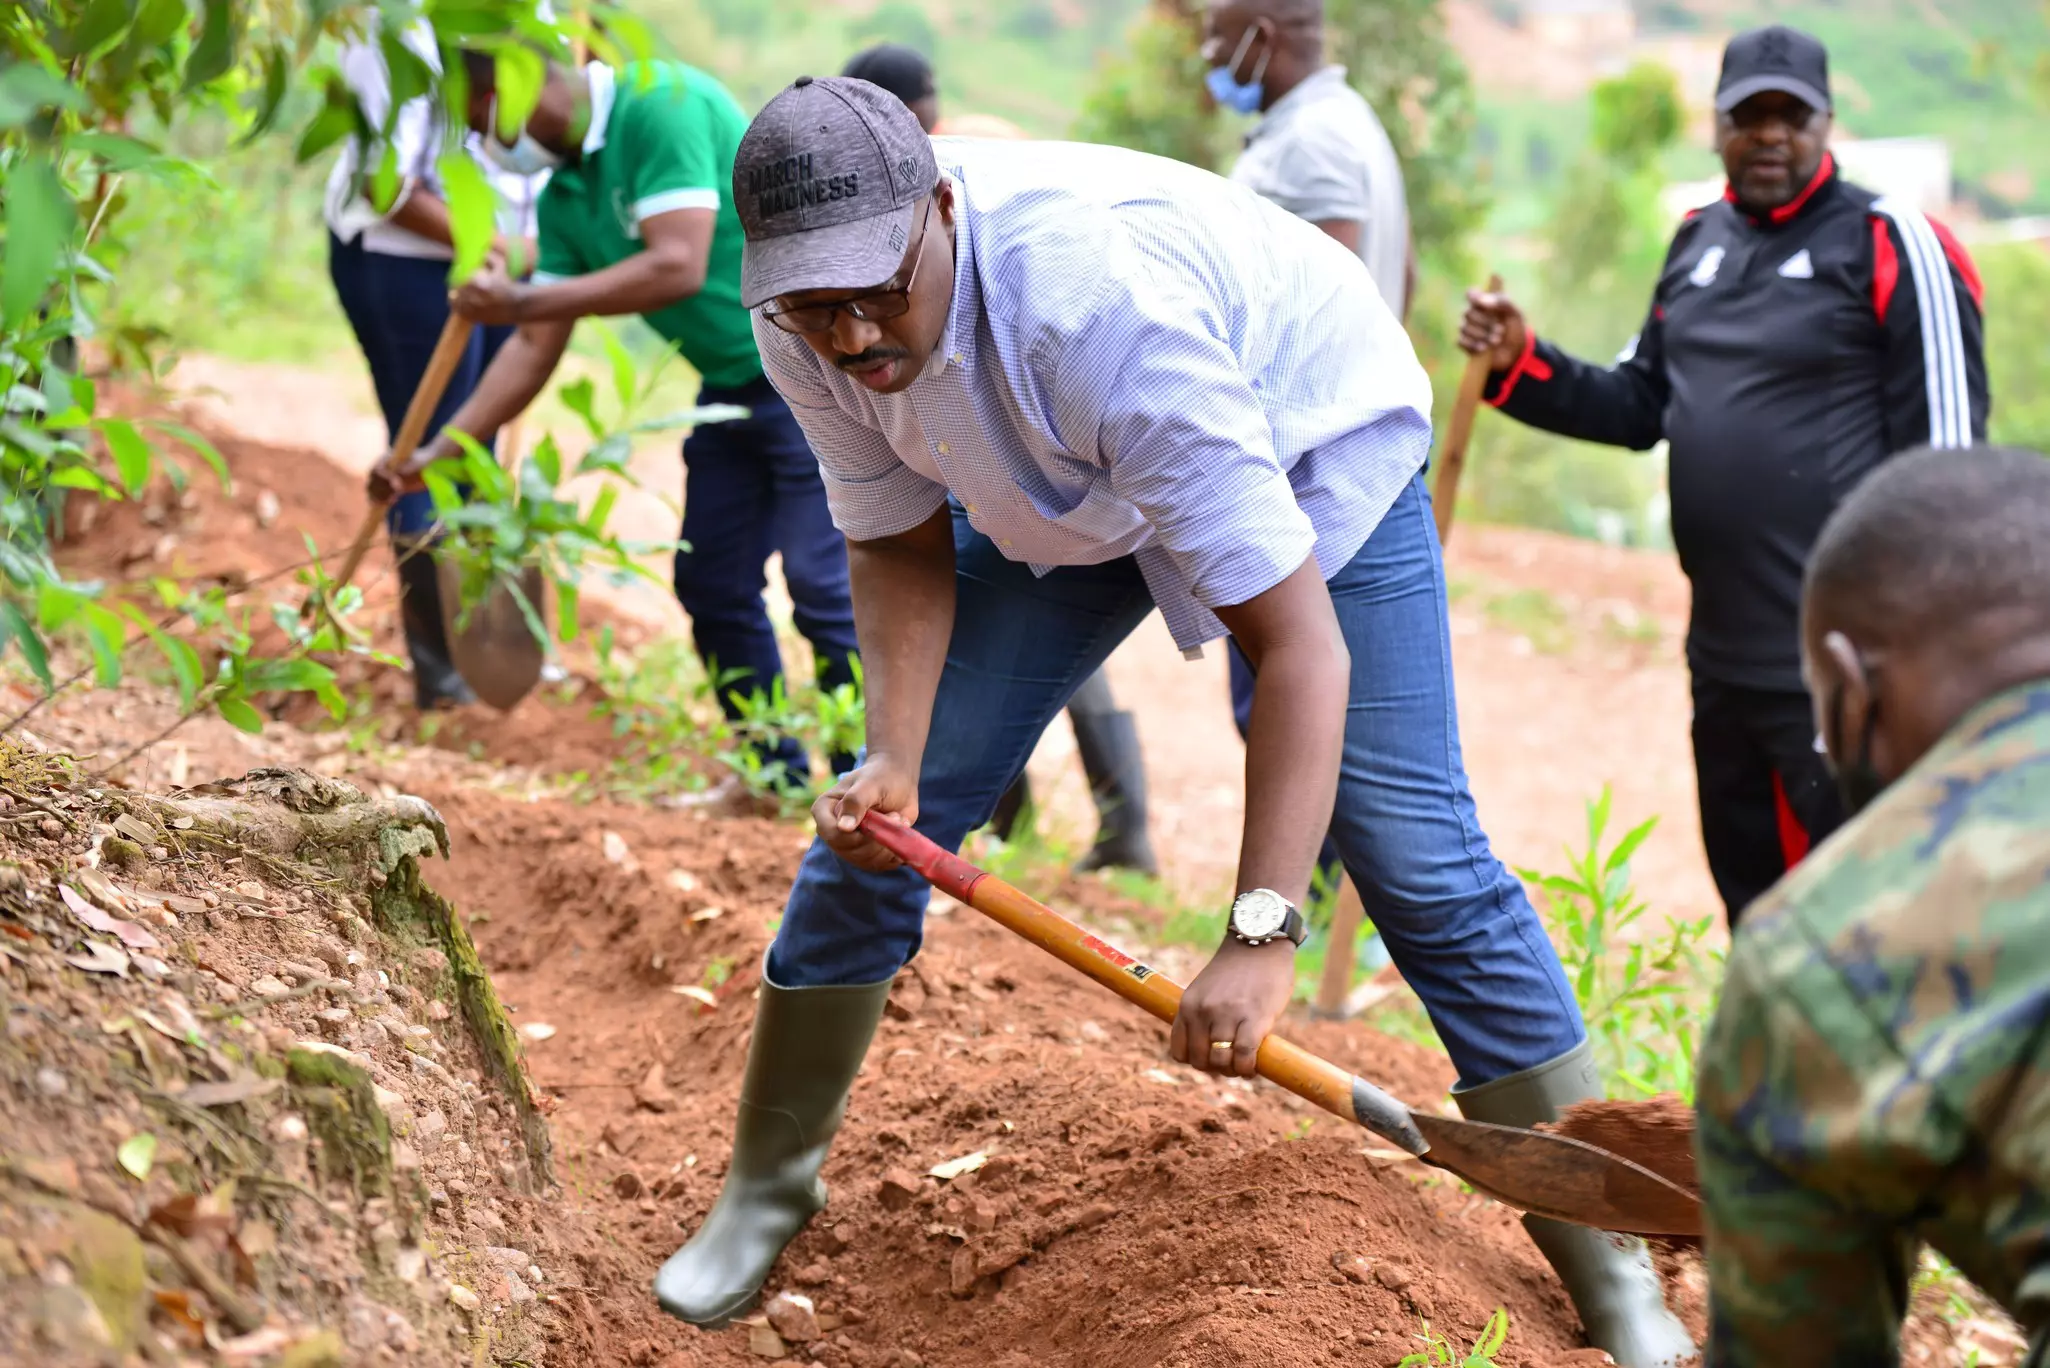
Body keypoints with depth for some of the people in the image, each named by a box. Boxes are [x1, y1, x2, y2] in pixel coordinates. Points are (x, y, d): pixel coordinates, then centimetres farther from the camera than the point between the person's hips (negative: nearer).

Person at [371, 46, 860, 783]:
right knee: (711, 583, 9)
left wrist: (521, 300, -23)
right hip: (732, 383, 9)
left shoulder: (660, 102, -19)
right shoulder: (564, 198, 7)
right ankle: (778, 771, 20)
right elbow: (536, 349, 10)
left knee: (819, 580, -12)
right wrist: (434, 453, 6)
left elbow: (678, 266, -28)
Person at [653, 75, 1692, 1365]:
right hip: (1056, 485, 6)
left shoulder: (1102, 304, -44)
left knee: (1417, 856, -15)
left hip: (1317, 447, -5)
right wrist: (893, 755, -25)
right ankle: (769, 1185, 19)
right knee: (880, 815, 0)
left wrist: (1261, 931, -50)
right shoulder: (810, 328, -25)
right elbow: (901, 545, -7)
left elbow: (1300, 642, -44)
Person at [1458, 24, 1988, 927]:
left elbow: (1945, 456, -10)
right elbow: (1640, 408, 19)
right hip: (1724, 657, 7)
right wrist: (1520, 366, 3)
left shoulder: (1889, 245, -9)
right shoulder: (1696, 243, 12)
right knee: (1751, 909, 19)